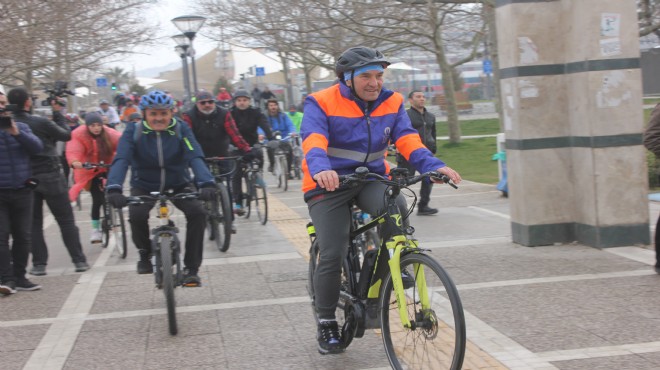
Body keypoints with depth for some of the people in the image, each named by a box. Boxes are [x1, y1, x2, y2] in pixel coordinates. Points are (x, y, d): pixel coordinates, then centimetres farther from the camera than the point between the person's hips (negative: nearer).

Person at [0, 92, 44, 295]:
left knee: (23, 236, 7)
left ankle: (19, 277, 17)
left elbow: (37, 147, -5)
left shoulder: (21, 127, 9)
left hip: (22, 191, 4)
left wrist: (16, 132, -18)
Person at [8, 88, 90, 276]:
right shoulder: (41, 122, -15)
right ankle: (79, 261, 8)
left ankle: (39, 264, 9)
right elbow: (66, 135, -3)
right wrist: (58, 113, 7)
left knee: (34, 223, 12)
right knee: (66, 220, 7)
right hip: (51, 176, -3)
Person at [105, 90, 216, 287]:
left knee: (197, 212, -25)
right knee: (136, 215, -30)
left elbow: (195, 157, -26)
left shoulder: (181, 129, -13)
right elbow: (121, 159, -28)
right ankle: (145, 253, 3)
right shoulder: (133, 131, -14)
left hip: (178, 184, 1)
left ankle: (191, 269, -11)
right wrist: (114, 188, -47)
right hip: (144, 185, -1)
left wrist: (206, 183, -45)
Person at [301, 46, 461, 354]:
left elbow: (408, 140, -11)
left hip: (371, 178, 3)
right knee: (332, 256, -10)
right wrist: (321, 169, -49)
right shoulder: (322, 103, -12)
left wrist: (434, 166, -29)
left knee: (395, 206, -31)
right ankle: (326, 323, 9)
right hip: (329, 184, -3)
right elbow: (313, 141, -27)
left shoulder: (392, 103, -1)